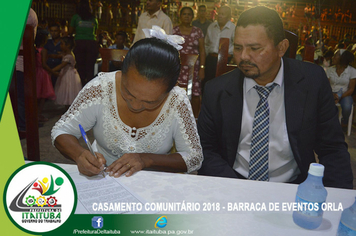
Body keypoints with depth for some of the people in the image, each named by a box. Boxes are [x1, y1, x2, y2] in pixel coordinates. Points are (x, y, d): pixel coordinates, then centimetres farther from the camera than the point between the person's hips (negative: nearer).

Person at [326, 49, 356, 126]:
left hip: (345, 94, -1)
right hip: (331, 94, 1)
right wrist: (333, 95, -20)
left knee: (347, 107, -35)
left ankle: (344, 122, 1)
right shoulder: (329, 70, 4)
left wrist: (340, 97, -18)